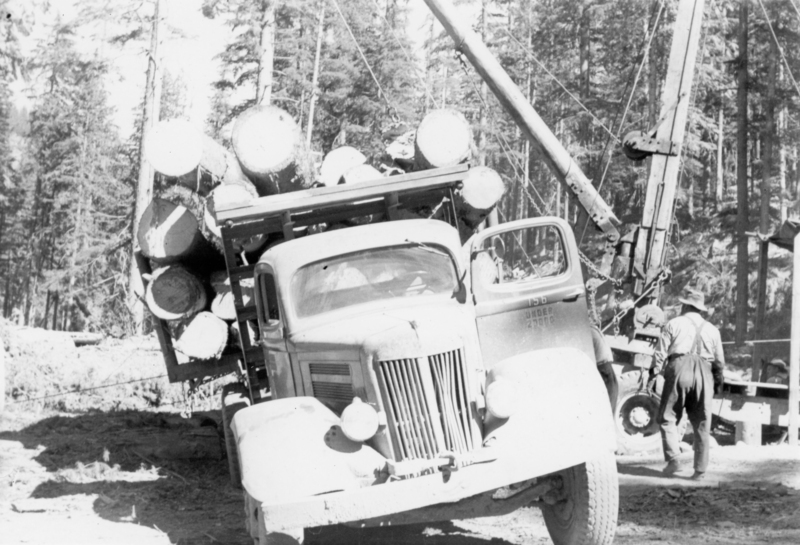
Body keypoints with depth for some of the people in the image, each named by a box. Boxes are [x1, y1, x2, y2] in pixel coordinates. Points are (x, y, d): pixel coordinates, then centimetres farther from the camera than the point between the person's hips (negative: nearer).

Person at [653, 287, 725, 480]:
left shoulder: (674, 324, 9)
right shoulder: (712, 330, 19)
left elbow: (661, 354, 1)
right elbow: (719, 361, 18)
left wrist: (656, 373, 6)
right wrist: (717, 383, 27)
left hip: (679, 370, -3)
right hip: (704, 374, 3)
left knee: (668, 418, 6)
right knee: (702, 425, 7)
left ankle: (673, 459, -10)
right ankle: (700, 470, 6)